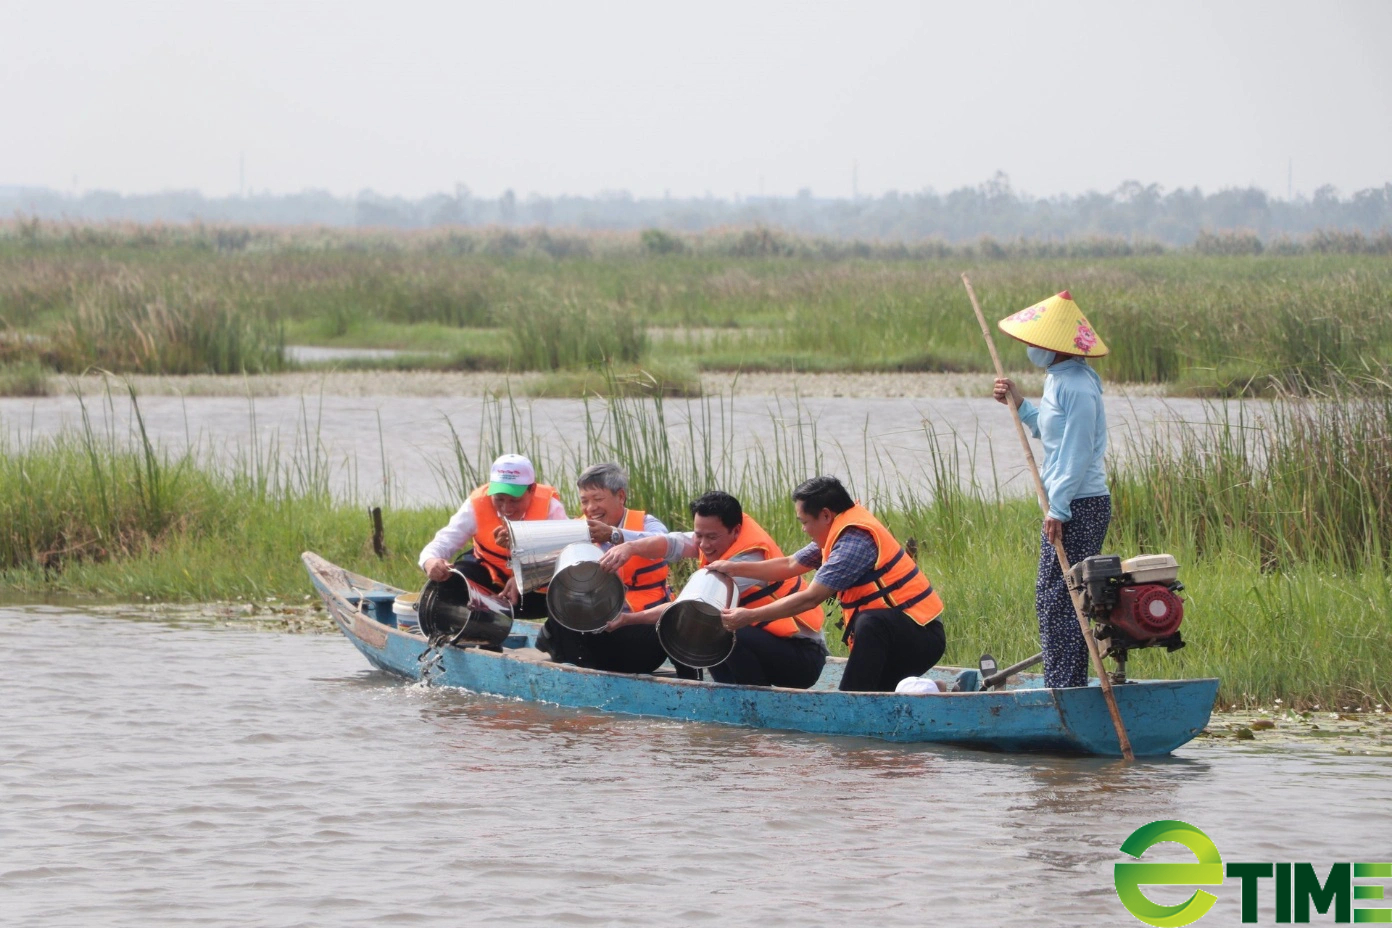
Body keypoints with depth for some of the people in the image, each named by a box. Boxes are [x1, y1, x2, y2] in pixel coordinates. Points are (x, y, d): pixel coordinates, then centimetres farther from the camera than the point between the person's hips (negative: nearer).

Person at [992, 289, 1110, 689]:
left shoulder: (1075, 387, -18)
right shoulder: (1058, 380, 15)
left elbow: (1077, 453, -21)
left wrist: (1058, 510, -22)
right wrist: (1020, 404, 17)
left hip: (1078, 507, -11)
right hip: (1069, 505, 11)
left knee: (1057, 599, -8)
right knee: (1052, 598, 13)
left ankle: (1064, 688, -6)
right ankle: (1067, 686, 18)